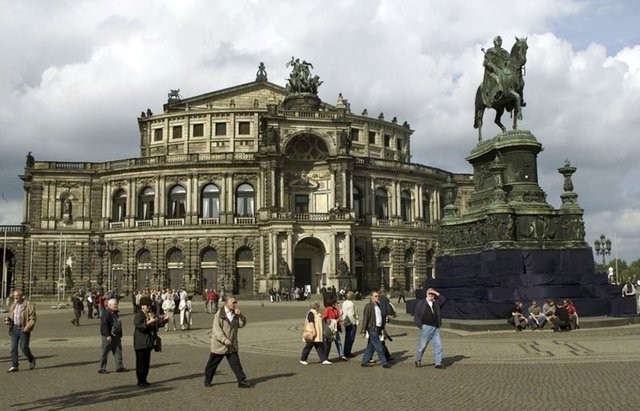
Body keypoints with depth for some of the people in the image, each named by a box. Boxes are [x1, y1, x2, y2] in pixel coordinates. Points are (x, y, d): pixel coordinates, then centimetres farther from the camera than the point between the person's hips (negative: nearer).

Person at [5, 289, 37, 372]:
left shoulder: (29, 306, -8)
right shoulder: (13, 306, 12)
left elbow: (32, 319, -9)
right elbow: (9, 315, 24)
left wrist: (27, 328, -20)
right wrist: (7, 320, 1)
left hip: (23, 330, -5)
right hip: (14, 328, 6)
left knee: (24, 347, -3)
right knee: (13, 347, 1)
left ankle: (31, 360, 22)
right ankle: (14, 366, 7)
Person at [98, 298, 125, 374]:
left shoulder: (116, 313, 13)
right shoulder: (106, 314, -16)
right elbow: (104, 325, -22)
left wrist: (120, 335, 21)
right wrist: (107, 335, -27)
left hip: (116, 336, 9)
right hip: (108, 336, -9)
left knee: (118, 351, 10)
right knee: (105, 352, -1)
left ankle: (119, 366, 16)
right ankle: (101, 369, 6)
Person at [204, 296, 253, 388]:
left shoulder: (235, 314, 8)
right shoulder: (219, 314, -12)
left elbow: (242, 324, 3)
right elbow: (216, 329, -18)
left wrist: (240, 315, -14)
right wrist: (224, 339, -29)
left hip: (232, 346, 4)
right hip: (219, 345, -4)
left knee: (235, 363, -2)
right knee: (213, 363, 10)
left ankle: (242, 381, -2)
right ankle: (207, 380, 27)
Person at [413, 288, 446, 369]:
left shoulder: (436, 303, 15)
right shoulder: (421, 303, 2)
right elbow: (416, 315, 1)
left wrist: (437, 294, -3)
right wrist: (420, 325, -8)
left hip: (436, 328, 4)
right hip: (426, 327, -4)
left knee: (438, 345, -1)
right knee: (422, 345, 2)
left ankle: (438, 363, 3)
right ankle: (418, 361, 19)